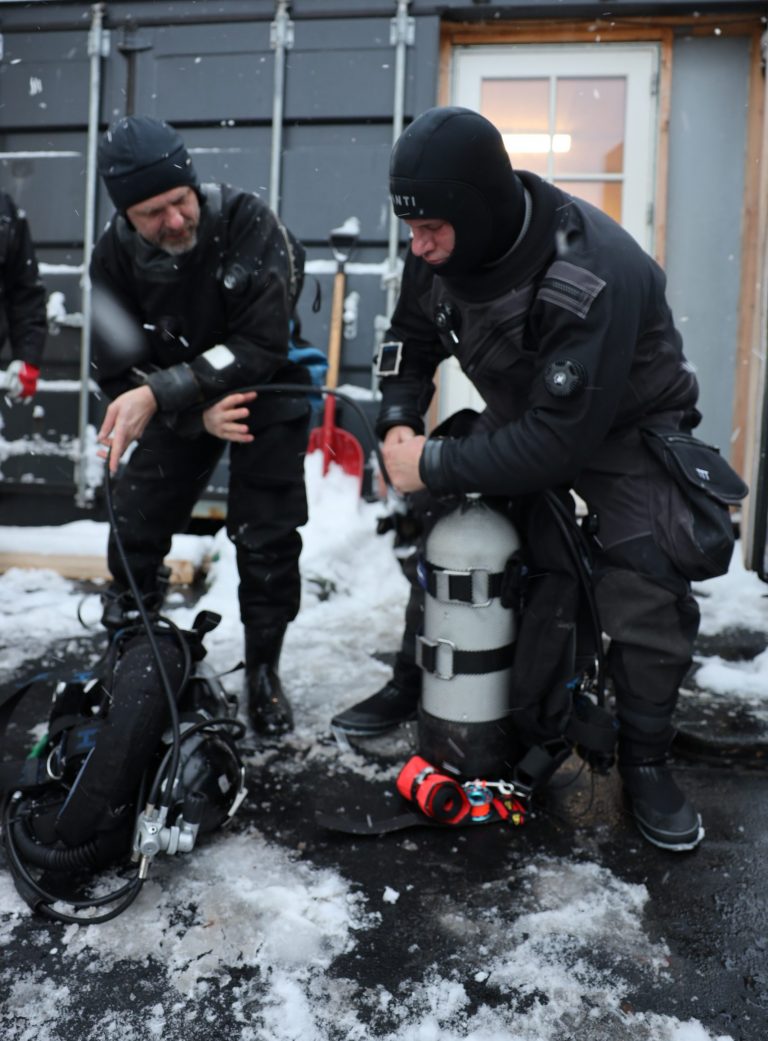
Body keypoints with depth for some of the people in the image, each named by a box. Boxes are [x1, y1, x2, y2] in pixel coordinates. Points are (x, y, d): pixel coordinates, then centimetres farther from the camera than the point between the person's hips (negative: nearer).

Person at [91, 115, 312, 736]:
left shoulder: (247, 221, -27)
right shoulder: (115, 256, -15)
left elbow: (260, 347, -31)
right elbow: (121, 371, -12)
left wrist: (159, 394, -38)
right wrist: (200, 415, -28)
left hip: (266, 388, -3)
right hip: (179, 403, 3)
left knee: (267, 540, -6)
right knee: (135, 530, 1)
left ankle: (264, 668, 15)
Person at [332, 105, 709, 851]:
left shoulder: (593, 278, -38)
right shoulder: (441, 250, -16)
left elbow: (561, 441, -38)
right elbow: (410, 342, 2)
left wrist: (435, 466, -32)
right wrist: (398, 424, -16)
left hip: (621, 427, -6)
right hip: (522, 414, 6)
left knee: (646, 594, -19)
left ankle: (644, 764, 5)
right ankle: (409, 688, 23)